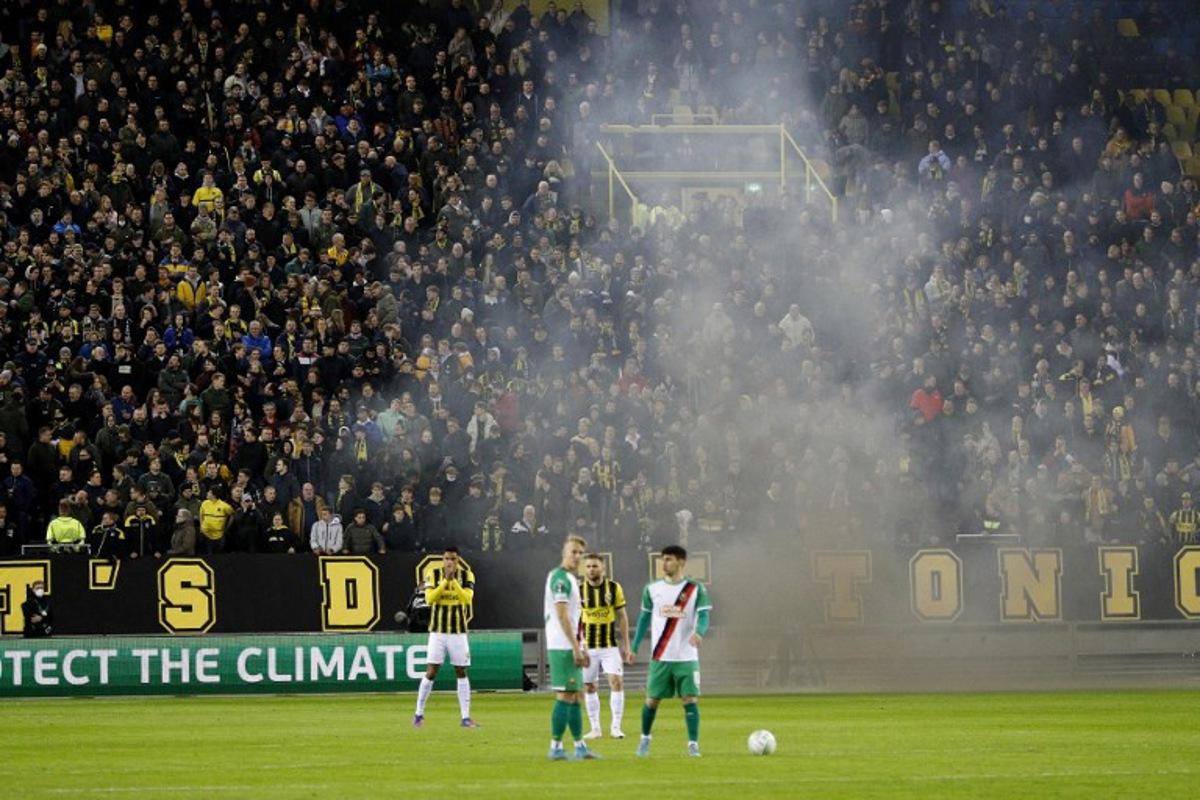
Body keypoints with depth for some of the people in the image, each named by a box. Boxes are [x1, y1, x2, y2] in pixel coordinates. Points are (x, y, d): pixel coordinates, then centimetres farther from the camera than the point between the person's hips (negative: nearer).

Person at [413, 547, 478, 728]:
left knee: (461, 673, 3)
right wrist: (445, 581, -21)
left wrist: (454, 581, -24)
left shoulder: (466, 575, 0)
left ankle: (466, 717, 7)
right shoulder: (433, 574, -2)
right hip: (438, 630, -1)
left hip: (458, 631, 1)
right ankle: (419, 713, 7)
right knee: (431, 672, -5)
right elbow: (429, 598, -14)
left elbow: (467, 598, -15)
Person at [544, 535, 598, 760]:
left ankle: (580, 746, 16)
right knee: (565, 696, -9)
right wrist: (576, 647, -20)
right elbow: (562, 615, -19)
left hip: (571, 646, 10)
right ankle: (556, 746, -8)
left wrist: (581, 646, 22)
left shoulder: (571, 579, 19)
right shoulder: (560, 578, -13)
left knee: (574, 696, 12)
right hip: (562, 646, -10)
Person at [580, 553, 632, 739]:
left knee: (617, 682, -12)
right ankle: (595, 728, 13)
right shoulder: (579, 590, -1)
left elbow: (622, 617, 5)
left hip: (610, 645, -1)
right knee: (589, 687, 3)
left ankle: (616, 727, -8)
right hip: (588, 646, 1)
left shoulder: (614, 588, 0)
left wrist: (625, 645, 3)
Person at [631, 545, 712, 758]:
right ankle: (645, 739, 26)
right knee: (652, 699, 6)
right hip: (660, 658, 2)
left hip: (686, 658, -2)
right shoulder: (652, 589, 6)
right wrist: (634, 647, 8)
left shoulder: (696, 590, -2)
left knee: (689, 699, -9)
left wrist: (699, 632, -33)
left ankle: (693, 744, -5)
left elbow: (703, 616, -11)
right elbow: (645, 618, 12)